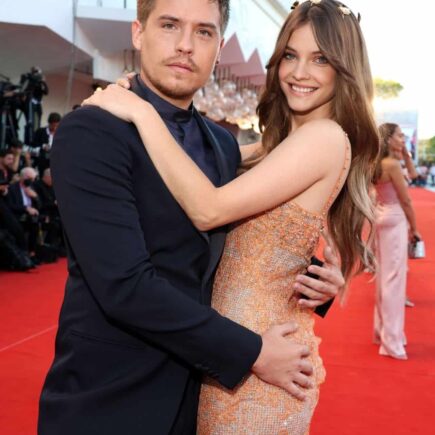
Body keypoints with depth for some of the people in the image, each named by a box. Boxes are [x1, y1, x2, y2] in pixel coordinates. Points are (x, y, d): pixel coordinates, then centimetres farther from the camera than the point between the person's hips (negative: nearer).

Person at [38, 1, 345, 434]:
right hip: (109, 399, -6)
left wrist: (313, 277, -4)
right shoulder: (90, 132, -17)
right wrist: (251, 353, -18)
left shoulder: (224, 144, 5)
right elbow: (125, 284, -25)